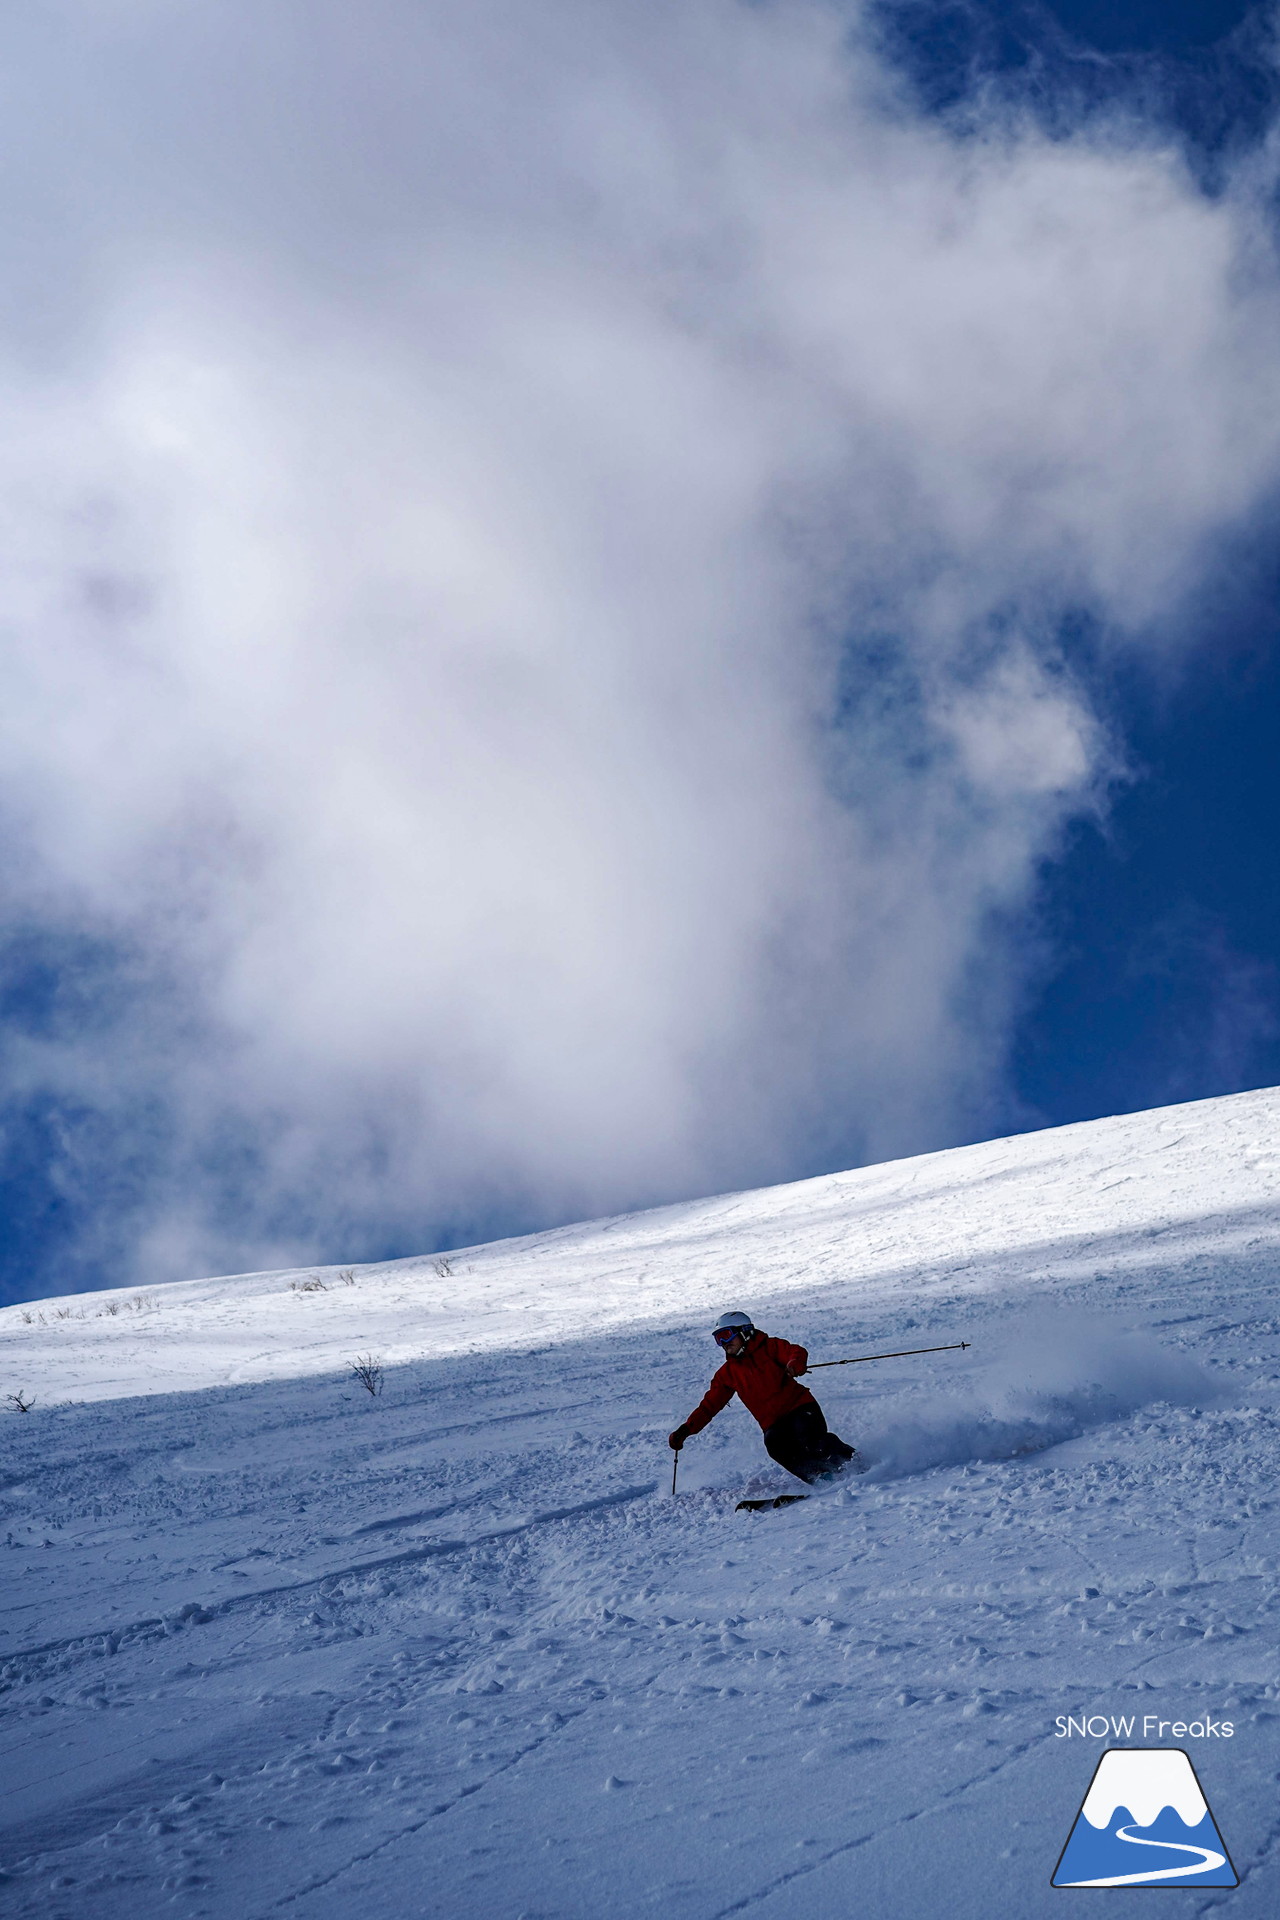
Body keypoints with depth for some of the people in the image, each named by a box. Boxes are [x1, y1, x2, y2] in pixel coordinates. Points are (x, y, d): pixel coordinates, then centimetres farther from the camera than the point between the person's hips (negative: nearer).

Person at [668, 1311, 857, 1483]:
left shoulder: (768, 1348, 3)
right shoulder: (727, 1374, 15)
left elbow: (796, 1352, -11)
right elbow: (709, 1405, 17)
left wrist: (795, 1364, -36)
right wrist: (686, 1430, 6)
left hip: (800, 1406, -3)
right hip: (774, 1424, 3)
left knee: (809, 1438, -31)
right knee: (775, 1444, -31)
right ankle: (821, 1479, -32)